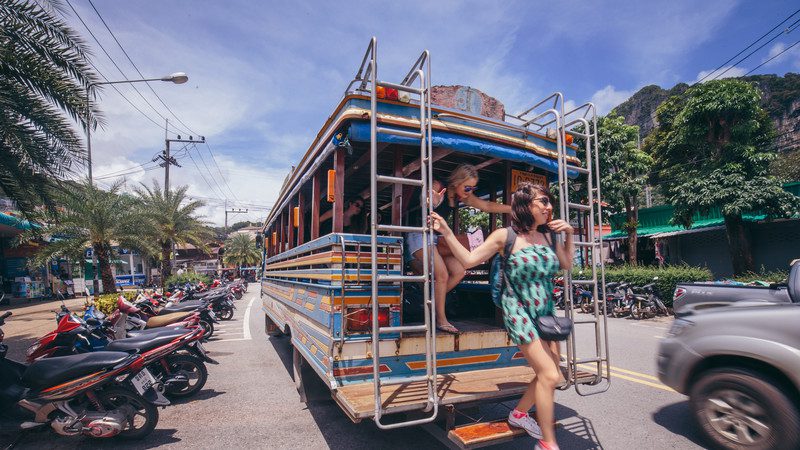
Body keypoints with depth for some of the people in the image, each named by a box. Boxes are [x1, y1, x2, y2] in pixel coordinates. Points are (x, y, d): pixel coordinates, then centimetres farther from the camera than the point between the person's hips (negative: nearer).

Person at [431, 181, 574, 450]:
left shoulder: (548, 236, 6)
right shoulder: (505, 236, -10)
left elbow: (567, 265, 20)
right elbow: (468, 260, -10)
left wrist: (569, 235, 8)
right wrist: (447, 233, -19)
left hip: (546, 312, 7)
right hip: (519, 313, -7)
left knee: (550, 375, 11)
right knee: (549, 375, -11)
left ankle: (519, 414, 36)